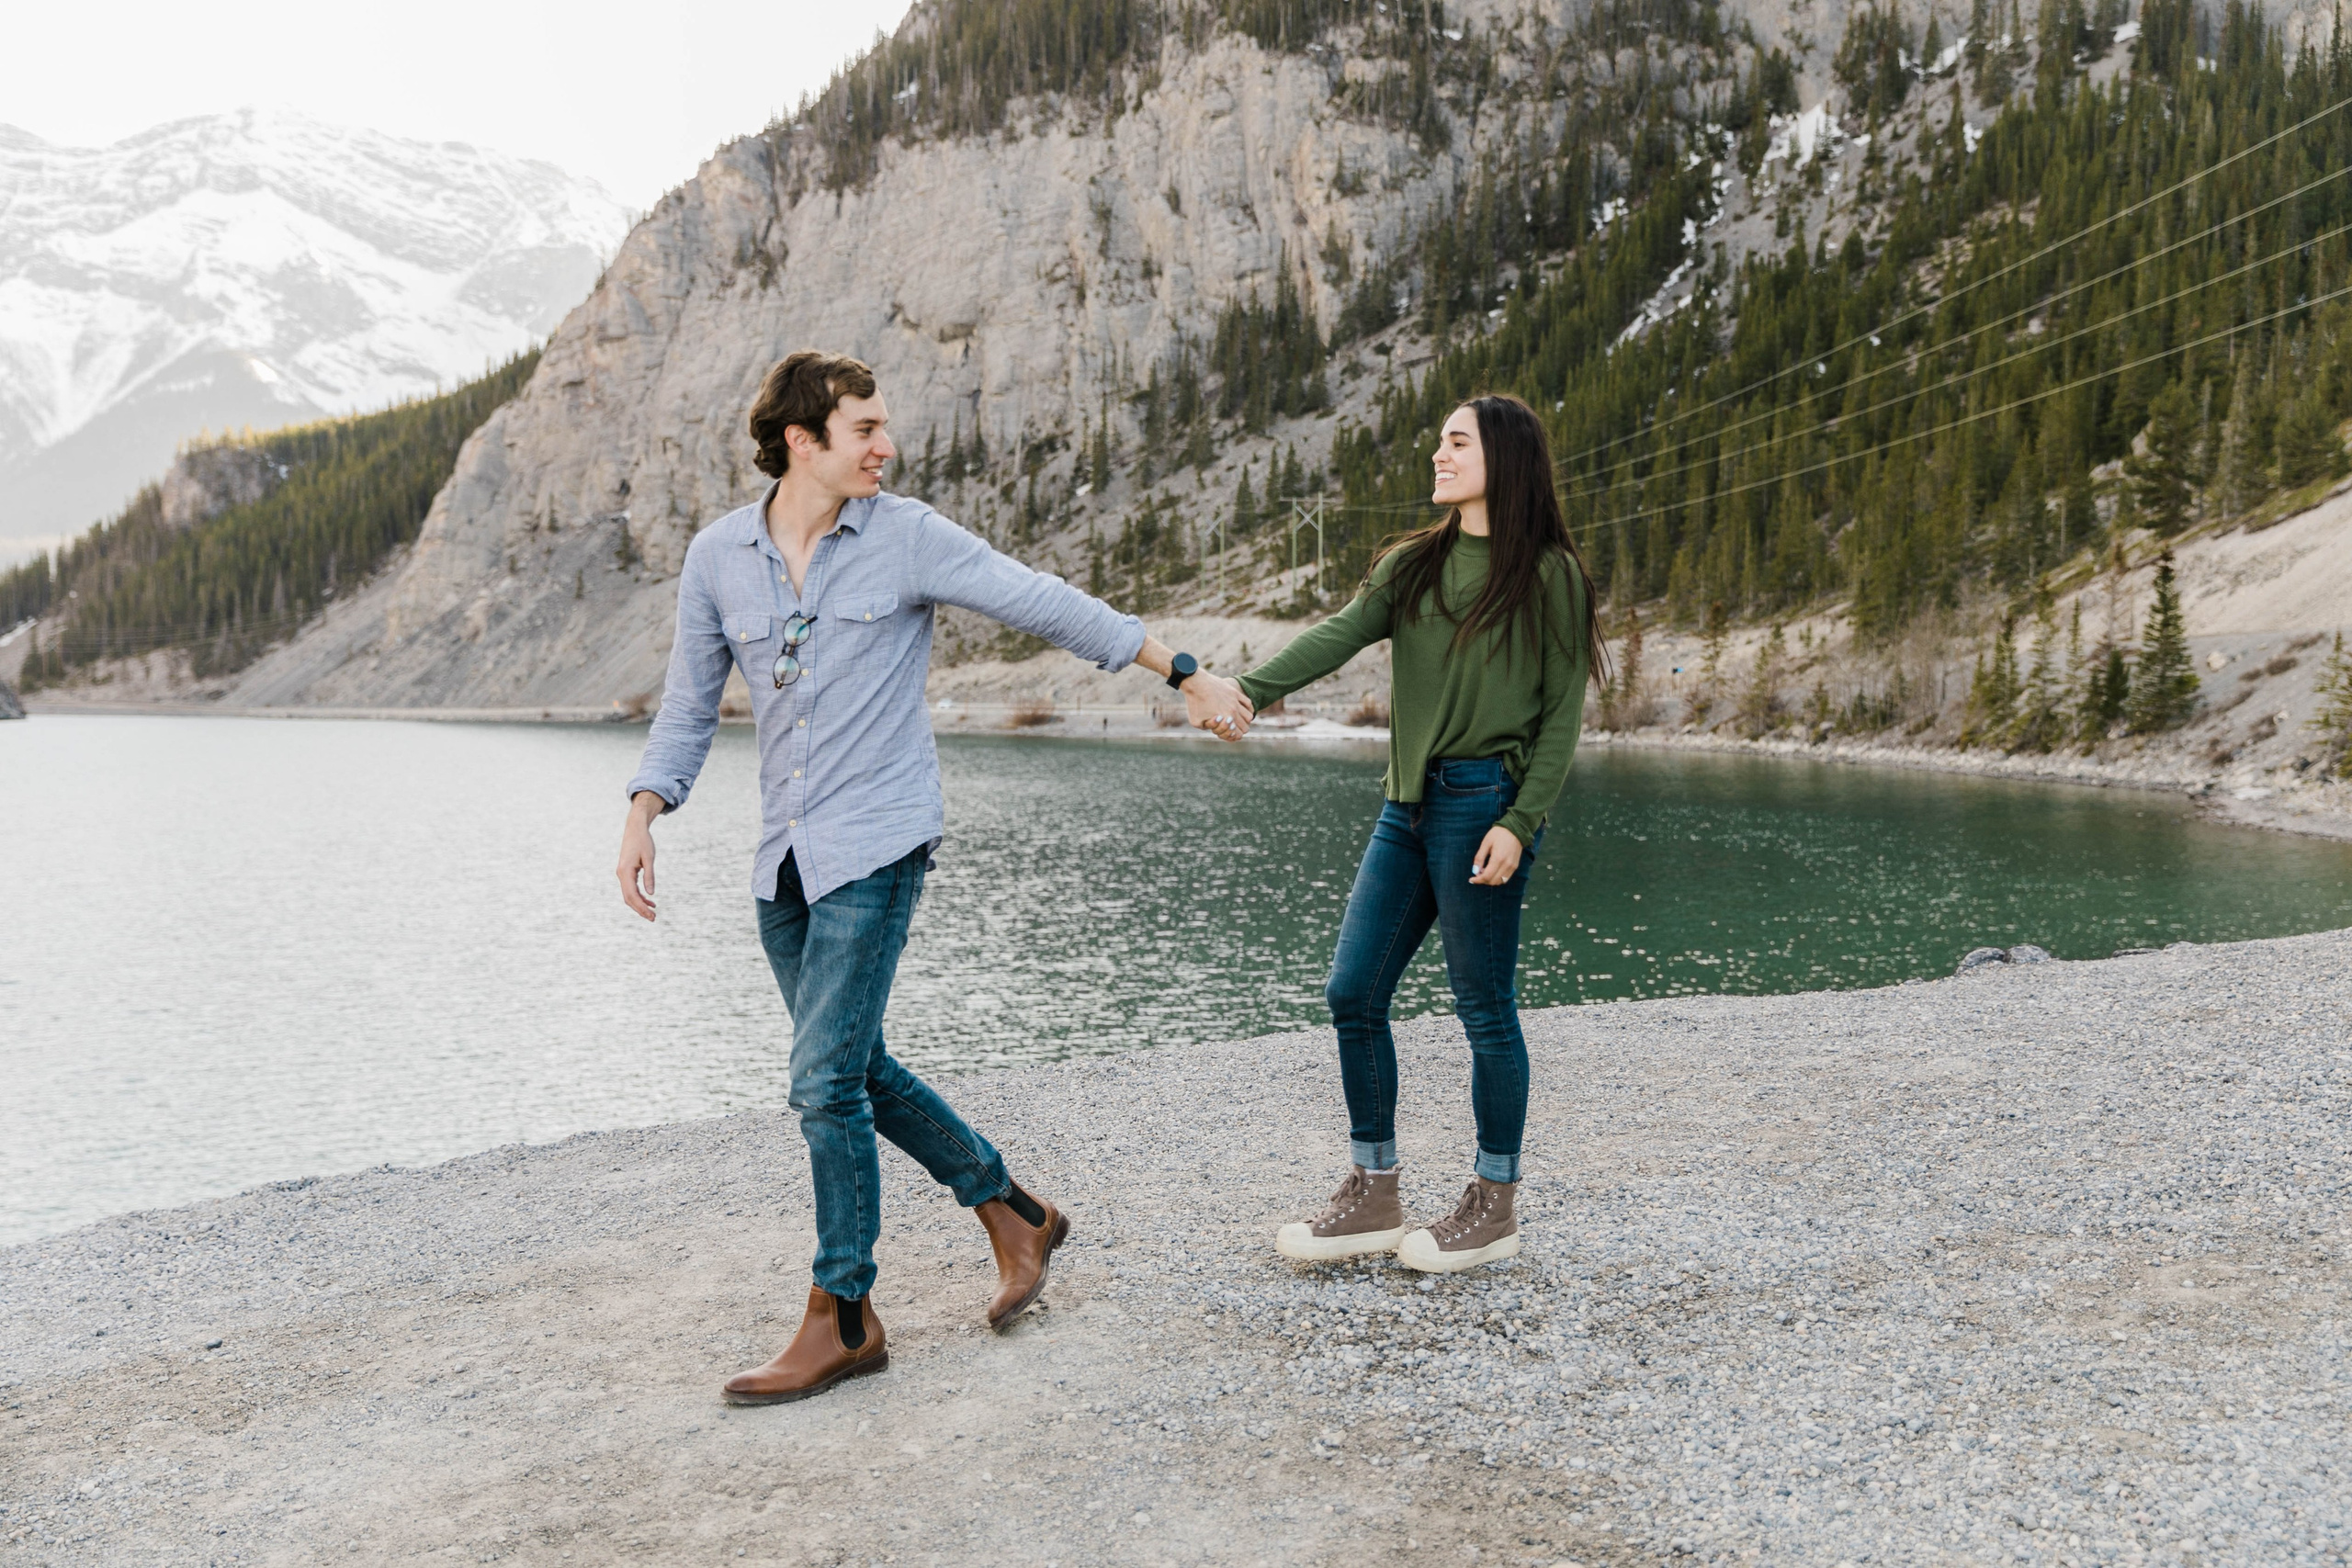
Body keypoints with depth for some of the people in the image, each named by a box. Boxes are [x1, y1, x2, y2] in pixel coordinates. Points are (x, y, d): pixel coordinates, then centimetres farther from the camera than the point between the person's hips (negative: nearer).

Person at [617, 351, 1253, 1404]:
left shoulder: (907, 537, -5)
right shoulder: (717, 556, 5)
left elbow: (1048, 606, -1)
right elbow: (689, 705, 13)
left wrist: (1188, 676, 1)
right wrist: (643, 818, 0)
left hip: (875, 846, -5)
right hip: (784, 858, 5)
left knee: (826, 1079, -9)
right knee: (855, 1071, 12)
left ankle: (842, 1320, 5)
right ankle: (1014, 1214, 30)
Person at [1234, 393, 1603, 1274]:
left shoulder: (1548, 575, -1)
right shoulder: (1412, 565, 13)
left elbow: (1563, 713, -4)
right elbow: (1340, 633, -3)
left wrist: (1520, 821, -14)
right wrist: (1252, 690, -20)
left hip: (1482, 802, -6)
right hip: (1408, 805, 6)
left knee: (1483, 1008, 1)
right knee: (1353, 994, 4)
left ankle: (1494, 1208, 16)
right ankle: (1373, 1197, 16)